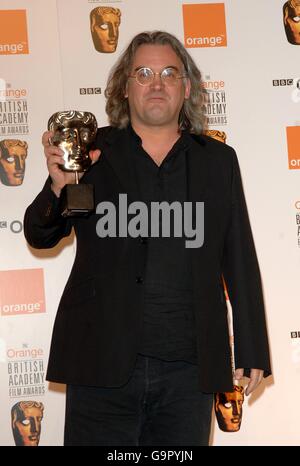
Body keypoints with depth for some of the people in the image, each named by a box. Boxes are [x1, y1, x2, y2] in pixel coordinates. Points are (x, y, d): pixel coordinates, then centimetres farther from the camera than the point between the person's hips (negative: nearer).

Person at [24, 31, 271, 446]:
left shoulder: (218, 160, 10)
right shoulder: (91, 151, 6)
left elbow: (240, 260, 10)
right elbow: (39, 236, 8)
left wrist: (252, 350, 8)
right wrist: (58, 187, -13)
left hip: (189, 369, 1)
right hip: (103, 364, -1)